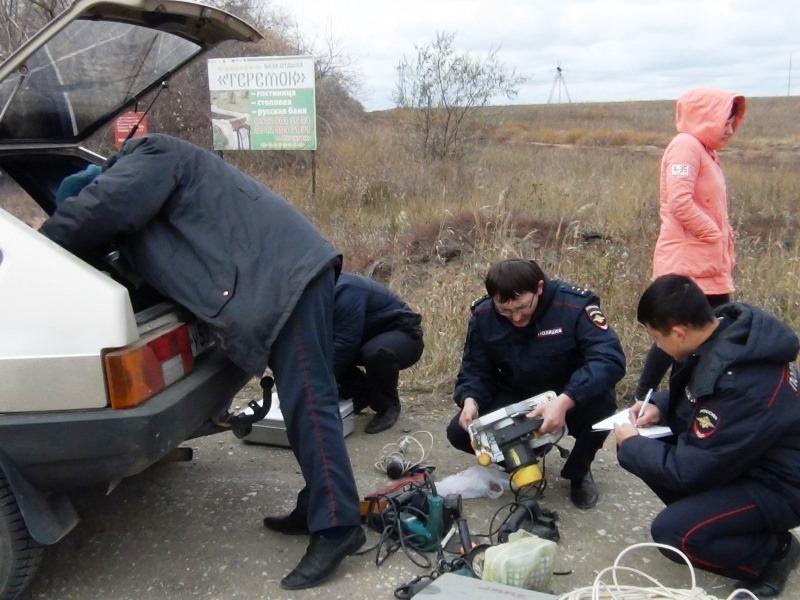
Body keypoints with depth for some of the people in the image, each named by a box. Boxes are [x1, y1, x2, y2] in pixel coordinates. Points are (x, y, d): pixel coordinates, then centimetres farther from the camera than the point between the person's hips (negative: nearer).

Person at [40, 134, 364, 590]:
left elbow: (95, 212, -12)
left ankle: (337, 526, -10)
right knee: (303, 404, 12)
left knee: (309, 404, -12)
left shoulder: (151, 156, 3)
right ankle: (320, 509, 20)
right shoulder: (146, 178, 34)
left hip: (287, 276, -11)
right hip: (286, 277, 11)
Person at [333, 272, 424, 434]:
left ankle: (388, 406, -12)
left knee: (375, 353, -41)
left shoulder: (345, 290, -28)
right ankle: (360, 393, 9)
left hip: (404, 335, -8)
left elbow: (344, 345, -33)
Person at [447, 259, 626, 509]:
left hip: (569, 396, -2)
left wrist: (564, 401, -49)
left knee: (601, 402, -35)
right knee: (460, 433, -18)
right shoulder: (483, 315, -13)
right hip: (514, 397, 3)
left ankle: (578, 471, -3)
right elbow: (474, 369, -4)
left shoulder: (574, 305, -26)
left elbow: (610, 358, -36)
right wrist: (470, 399, -28)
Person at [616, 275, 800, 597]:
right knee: (649, 447, 0)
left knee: (671, 532, -21)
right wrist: (660, 407, -2)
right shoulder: (725, 330, -9)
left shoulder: (743, 383, -36)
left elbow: (688, 470, -27)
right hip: (741, 455, 9)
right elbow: (697, 392, 14)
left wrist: (630, 445, -11)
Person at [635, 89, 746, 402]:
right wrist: (716, 235, -15)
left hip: (709, 265, 10)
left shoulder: (704, 151, 20)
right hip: (688, 265, -10)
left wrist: (724, 252, 13)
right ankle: (643, 399, 8)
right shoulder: (686, 145, -11)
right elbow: (680, 203, -23)